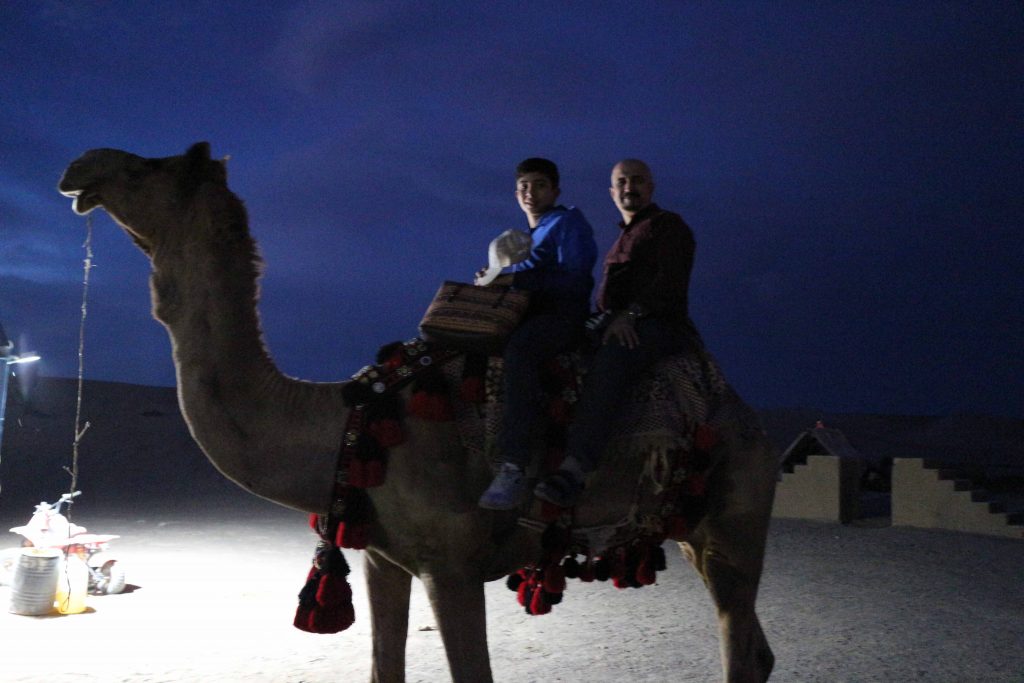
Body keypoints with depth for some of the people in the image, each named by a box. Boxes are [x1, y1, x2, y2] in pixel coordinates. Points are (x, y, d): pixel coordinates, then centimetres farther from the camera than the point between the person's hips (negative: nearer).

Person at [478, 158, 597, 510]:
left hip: (563, 313, -9)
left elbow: (575, 280, -9)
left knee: (519, 348, -39)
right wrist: (496, 279, 5)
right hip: (526, 313, 9)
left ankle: (514, 468, -47)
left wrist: (516, 278, -14)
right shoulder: (521, 238, 28)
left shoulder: (568, 223, 5)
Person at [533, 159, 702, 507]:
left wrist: (630, 314, -21)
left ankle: (576, 467, -53)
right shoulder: (624, 237, 32)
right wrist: (607, 317, 9)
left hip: (659, 323, -9)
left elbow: (671, 281, -9)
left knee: (609, 361, -38)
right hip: (616, 325, 9)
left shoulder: (668, 225, 7)